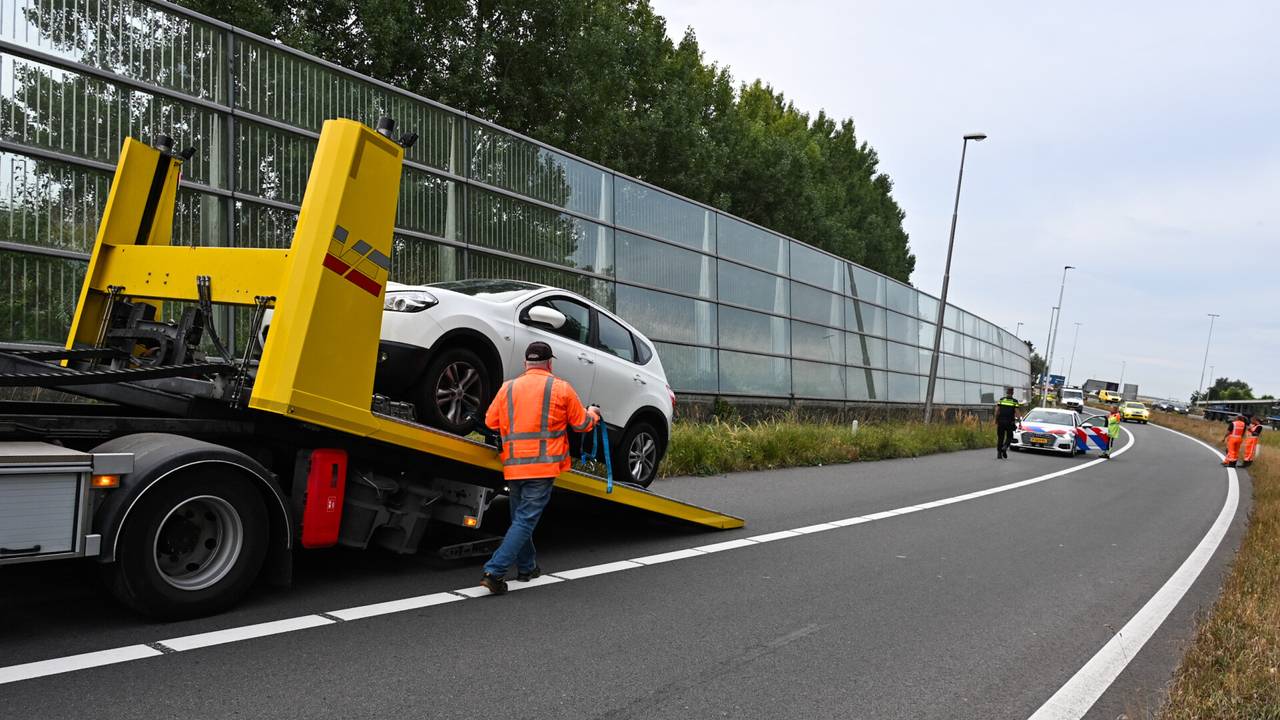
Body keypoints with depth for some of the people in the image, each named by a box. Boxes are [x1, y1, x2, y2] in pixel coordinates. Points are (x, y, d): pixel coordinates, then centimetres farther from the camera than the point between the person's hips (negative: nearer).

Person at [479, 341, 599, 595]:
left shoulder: (507, 388, 7)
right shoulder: (561, 388, 0)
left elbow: (490, 421, 12)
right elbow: (581, 424, 7)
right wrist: (592, 414, 29)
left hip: (513, 466, 4)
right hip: (543, 465, -4)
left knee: (520, 518, 21)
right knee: (525, 521, -5)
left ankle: (527, 567, 31)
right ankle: (494, 571, -14)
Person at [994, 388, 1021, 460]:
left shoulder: (1001, 400, 5)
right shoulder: (1015, 401, -1)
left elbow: (997, 411, 1)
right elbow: (1016, 412, -6)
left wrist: (996, 420, 10)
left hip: (1001, 421, 2)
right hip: (1010, 422, -2)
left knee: (1000, 438, 8)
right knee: (1009, 437, 12)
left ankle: (999, 453, 5)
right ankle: (1005, 447, -15)